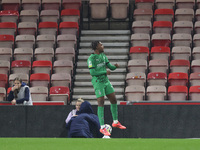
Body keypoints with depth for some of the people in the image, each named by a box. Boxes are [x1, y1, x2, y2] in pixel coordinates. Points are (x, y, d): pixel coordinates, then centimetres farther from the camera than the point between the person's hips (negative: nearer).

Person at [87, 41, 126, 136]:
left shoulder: (103, 55, 10)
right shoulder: (91, 58, -14)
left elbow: (110, 66, 14)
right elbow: (92, 72, -20)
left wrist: (115, 66, -8)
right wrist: (105, 72, -17)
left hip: (106, 81, 8)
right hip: (98, 82, -8)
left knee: (114, 100, 10)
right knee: (101, 104, -9)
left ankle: (115, 122, 26)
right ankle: (102, 128, -5)